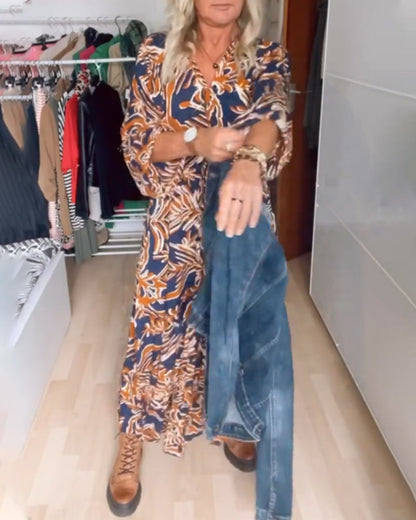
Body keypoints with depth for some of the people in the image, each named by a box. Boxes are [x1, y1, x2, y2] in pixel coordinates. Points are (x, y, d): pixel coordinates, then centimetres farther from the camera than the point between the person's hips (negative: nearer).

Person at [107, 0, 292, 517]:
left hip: (241, 217, 2)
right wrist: (196, 140, -26)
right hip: (176, 222, -1)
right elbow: (135, 141, -6)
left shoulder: (266, 57, -1)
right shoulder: (156, 54, -2)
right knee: (157, 324, 4)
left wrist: (249, 162, -46)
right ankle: (132, 443, 27)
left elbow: (271, 113, -22)